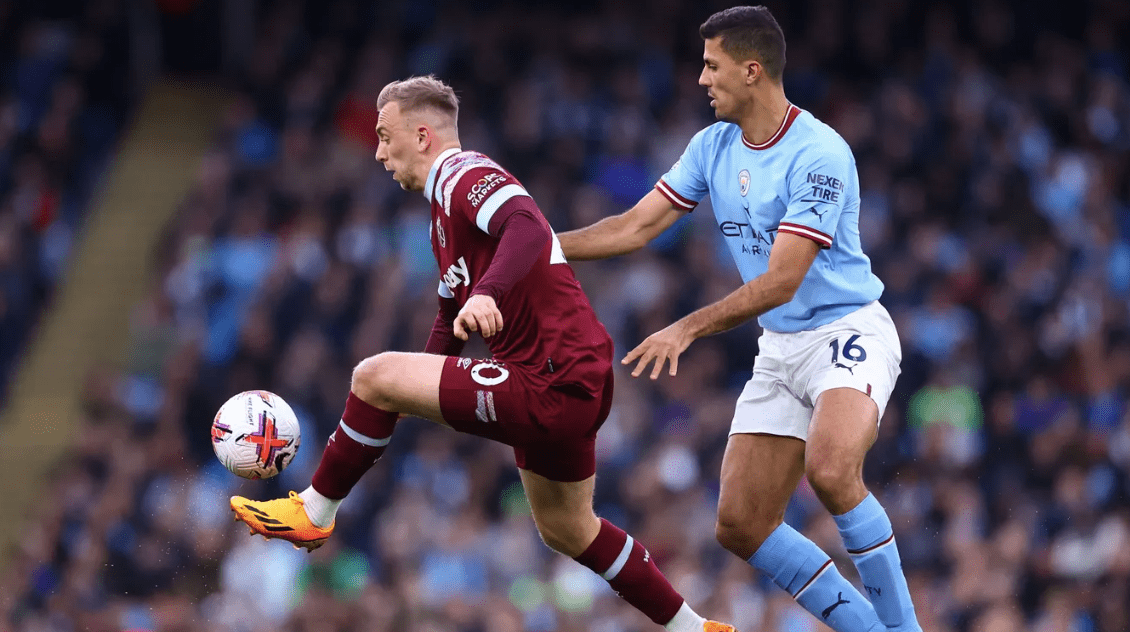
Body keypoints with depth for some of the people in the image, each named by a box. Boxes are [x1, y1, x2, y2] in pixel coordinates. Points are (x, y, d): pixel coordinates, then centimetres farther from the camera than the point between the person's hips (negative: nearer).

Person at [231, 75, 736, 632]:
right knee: (566, 530, 24)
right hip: (569, 385, 11)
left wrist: (486, 294, -49)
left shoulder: (466, 174, -10)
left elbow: (528, 228, -33)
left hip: (551, 387, -11)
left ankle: (315, 512, 3)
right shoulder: (444, 209, 23)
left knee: (374, 376, -12)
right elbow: (452, 323, 33)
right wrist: (402, 409, 28)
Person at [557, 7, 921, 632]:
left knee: (831, 470, -35)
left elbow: (781, 281, -24)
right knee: (740, 526, -2)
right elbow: (635, 227, 9)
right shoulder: (713, 146, 5)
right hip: (779, 348, 8)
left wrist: (688, 328, -29)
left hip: (848, 332, -8)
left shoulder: (819, 155, -20)